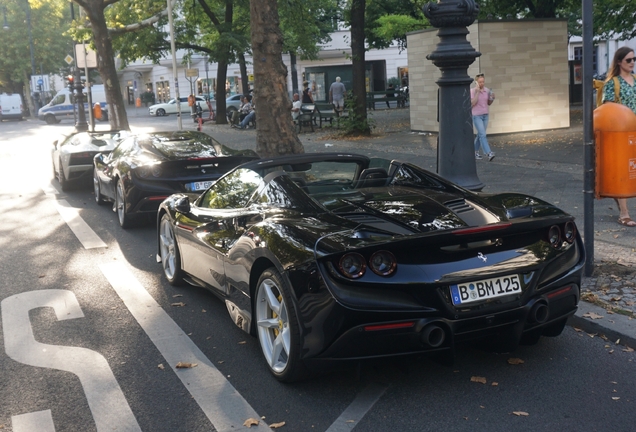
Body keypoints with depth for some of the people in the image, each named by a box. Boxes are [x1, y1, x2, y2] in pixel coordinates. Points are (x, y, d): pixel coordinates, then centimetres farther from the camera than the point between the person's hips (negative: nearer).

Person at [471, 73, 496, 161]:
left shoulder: (487, 90, 3)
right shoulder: (472, 91, -12)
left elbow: (489, 103, 10)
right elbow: (472, 104, -20)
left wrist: (493, 98, -10)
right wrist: (477, 92, -24)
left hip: (485, 115, 6)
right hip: (476, 116, -6)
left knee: (480, 135, 13)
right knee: (483, 135, -15)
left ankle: (475, 152, 29)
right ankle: (489, 154, -21)